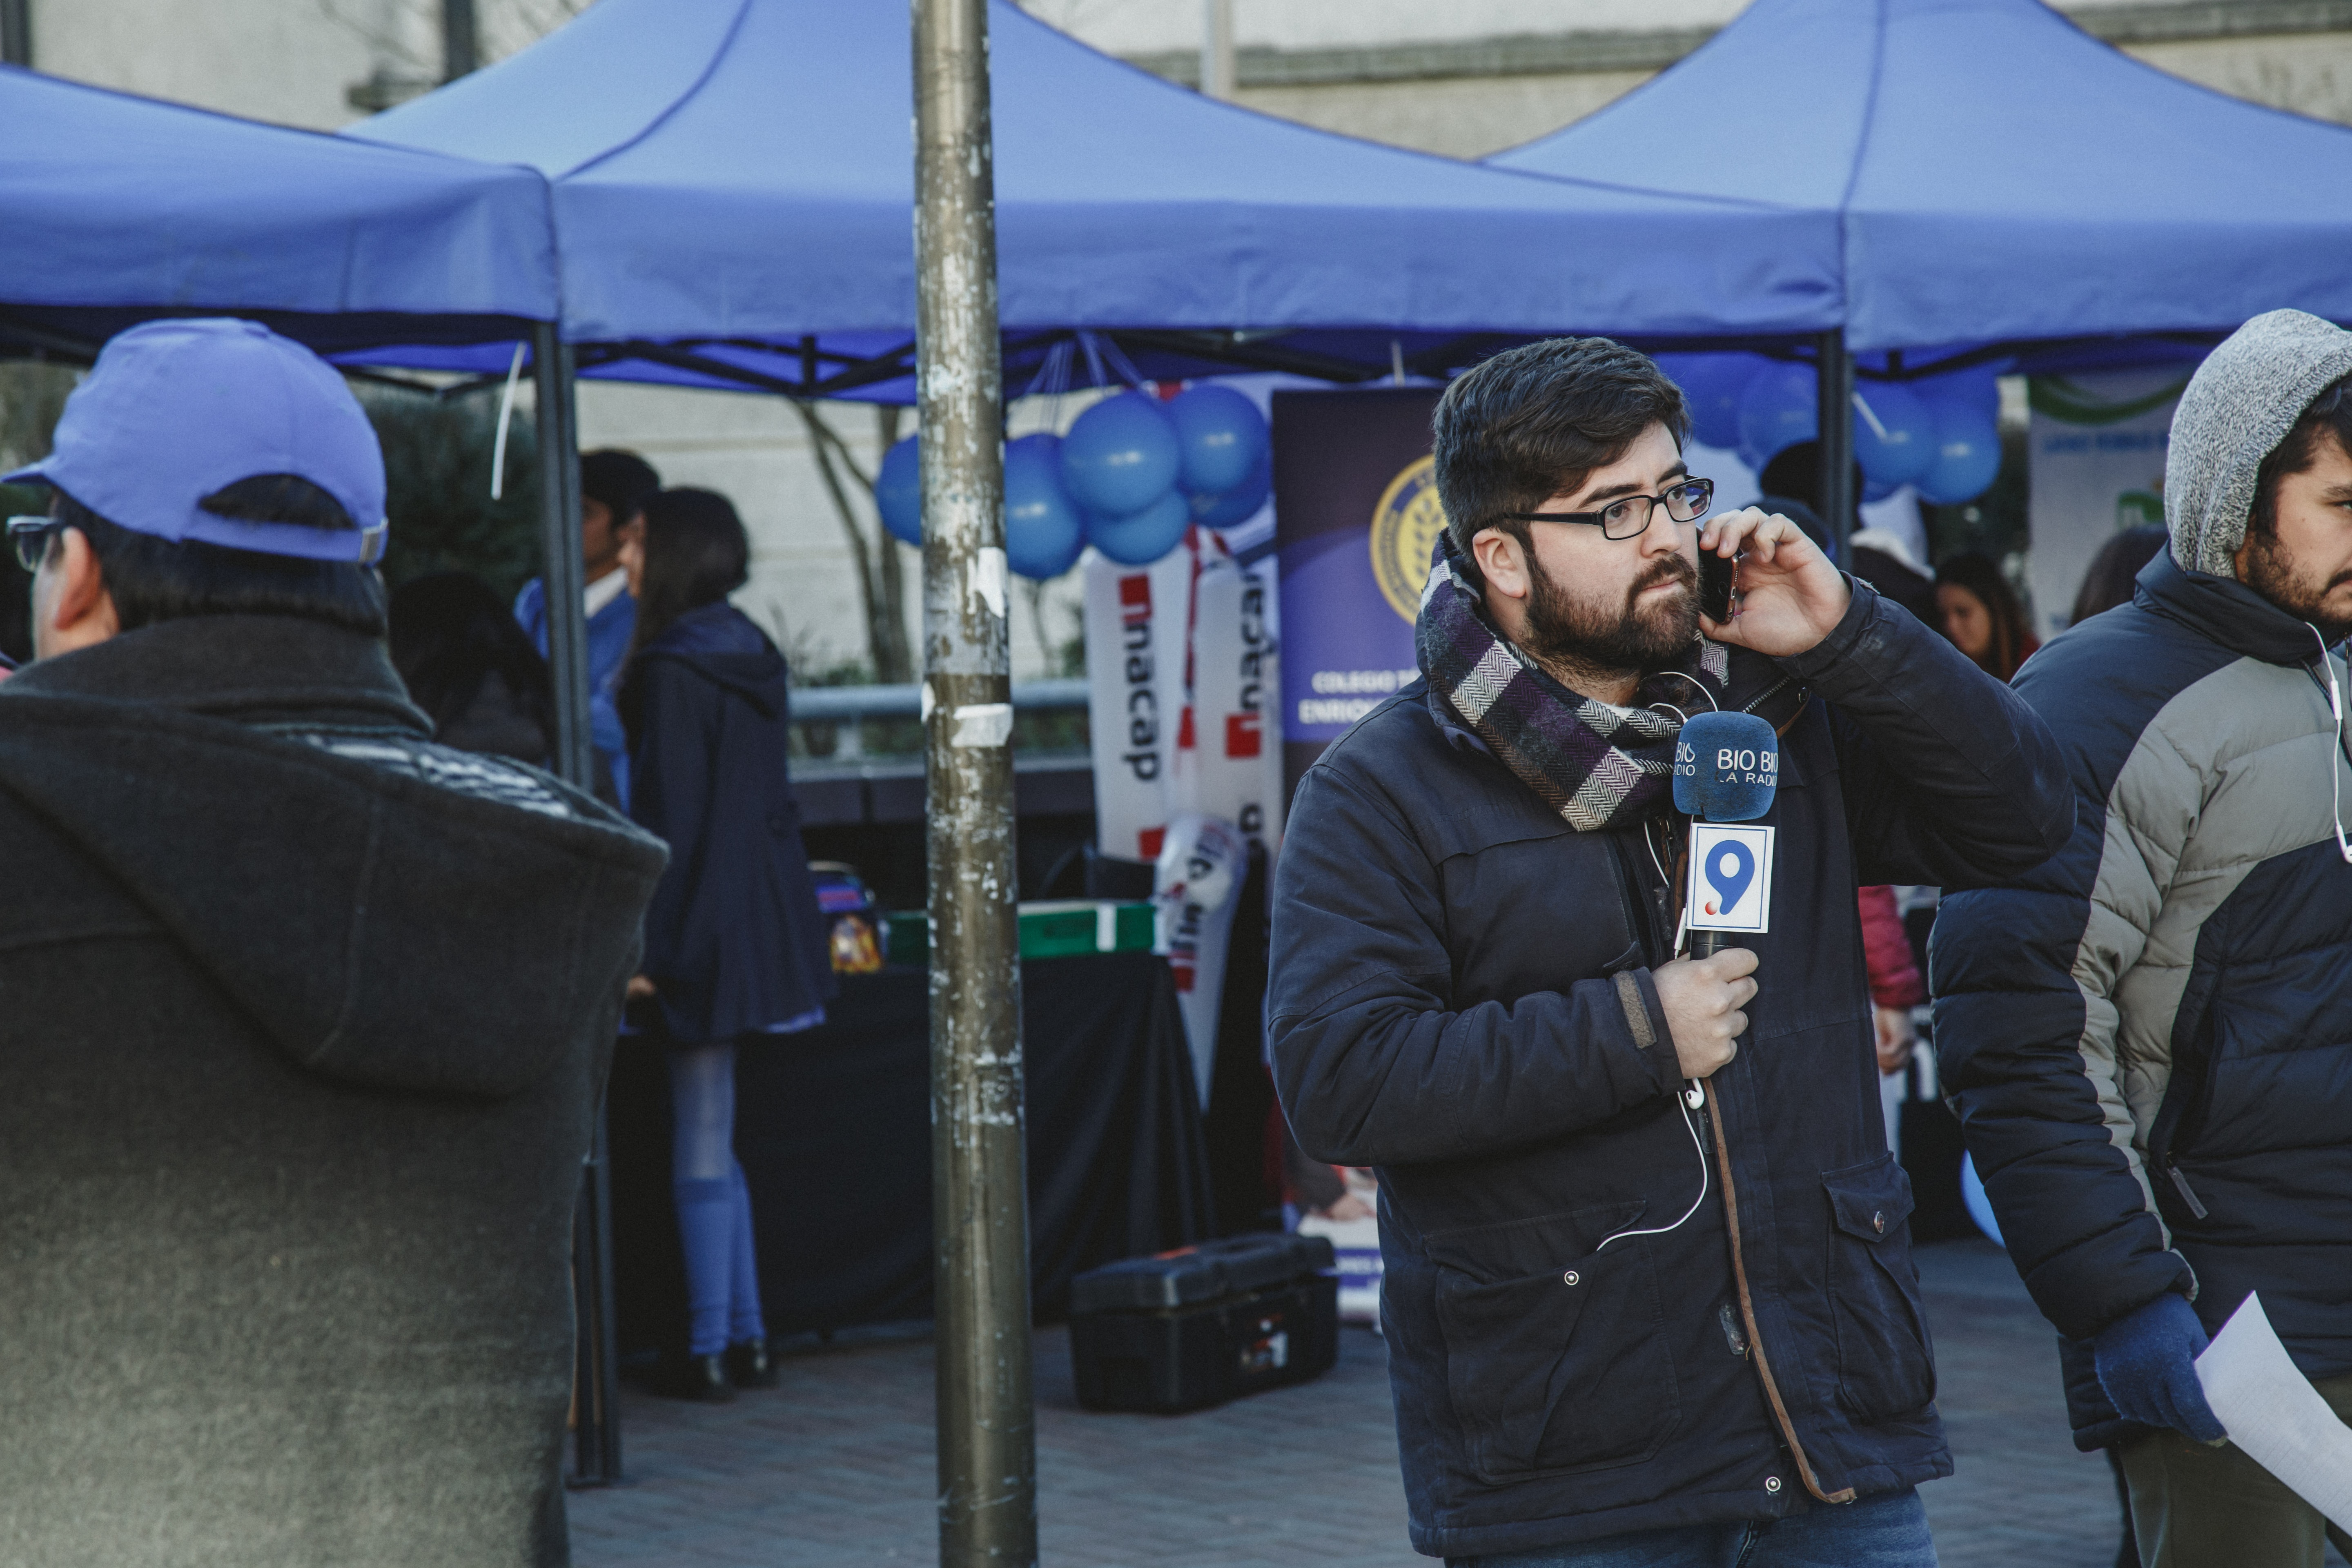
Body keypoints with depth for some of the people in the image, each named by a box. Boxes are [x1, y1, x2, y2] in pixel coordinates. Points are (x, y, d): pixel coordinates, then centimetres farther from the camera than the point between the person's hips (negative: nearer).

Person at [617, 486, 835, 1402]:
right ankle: (746, 1341, 16)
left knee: (702, 1147, -3)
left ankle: (711, 1353, 0)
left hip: (707, 923, -8)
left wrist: (643, 946, -16)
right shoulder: (754, 656, 12)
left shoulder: (673, 671, -14)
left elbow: (665, 816, -17)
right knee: (714, 1144, 14)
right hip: (771, 919, 8)